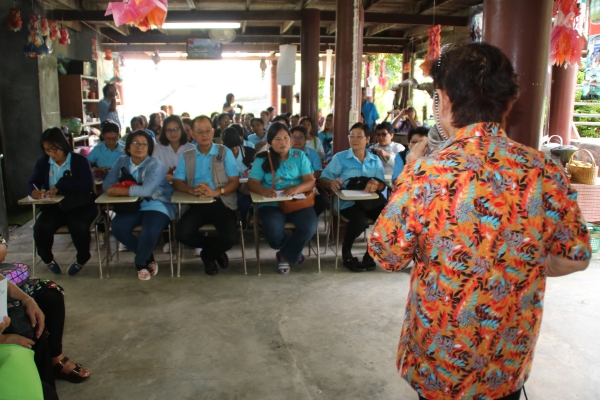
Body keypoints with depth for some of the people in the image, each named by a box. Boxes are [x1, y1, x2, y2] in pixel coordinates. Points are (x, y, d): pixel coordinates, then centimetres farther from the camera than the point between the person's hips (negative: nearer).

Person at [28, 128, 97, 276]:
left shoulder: (79, 160, -4)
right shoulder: (42, 162, 10)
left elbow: (87, 184, -16)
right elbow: (31, 183, 5)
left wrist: (60, 185, -23)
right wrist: (33, 191, -21)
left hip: (80, 205, -3)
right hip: (54, 206, 3)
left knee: (79, 226, -33)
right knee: (41, 227, -26)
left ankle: (82, 259, 0)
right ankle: (47, 259, 9)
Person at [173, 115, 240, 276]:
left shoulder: (225, 152, 7)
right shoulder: (186, 156, 14)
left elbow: (234, 182, -1)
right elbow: (177, 182, 4)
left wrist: (216, 192, -21)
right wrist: (192, 190, -19)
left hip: (222, 203, -2)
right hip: (197, 204, 2)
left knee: (228, 239, -26)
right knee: (182, 234, -24)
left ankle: (208, 254, 13)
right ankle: (214, 248, 8)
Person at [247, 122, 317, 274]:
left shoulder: (299, 156, 10)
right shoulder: (262, 159, 5)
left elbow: (310, 181, 1)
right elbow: (252, 183, -3)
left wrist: (297, 188, -23)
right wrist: (263, 190, -28)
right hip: (271, 204, -1)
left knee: (310, 226, -28)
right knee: (273, 229, -33)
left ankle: (285, 255, 2)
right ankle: (292, 252, 7)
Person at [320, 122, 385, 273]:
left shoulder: (375, 160, 15)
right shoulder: (340, 157, 6)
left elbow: (382, 184, 4)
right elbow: (323, 178, 0)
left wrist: (376, 184, -20)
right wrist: (331, 183, -23)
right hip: (348, 201, -4)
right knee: (360, 221, -34)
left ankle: (370, 254, -1)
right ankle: (346, 252, -3)